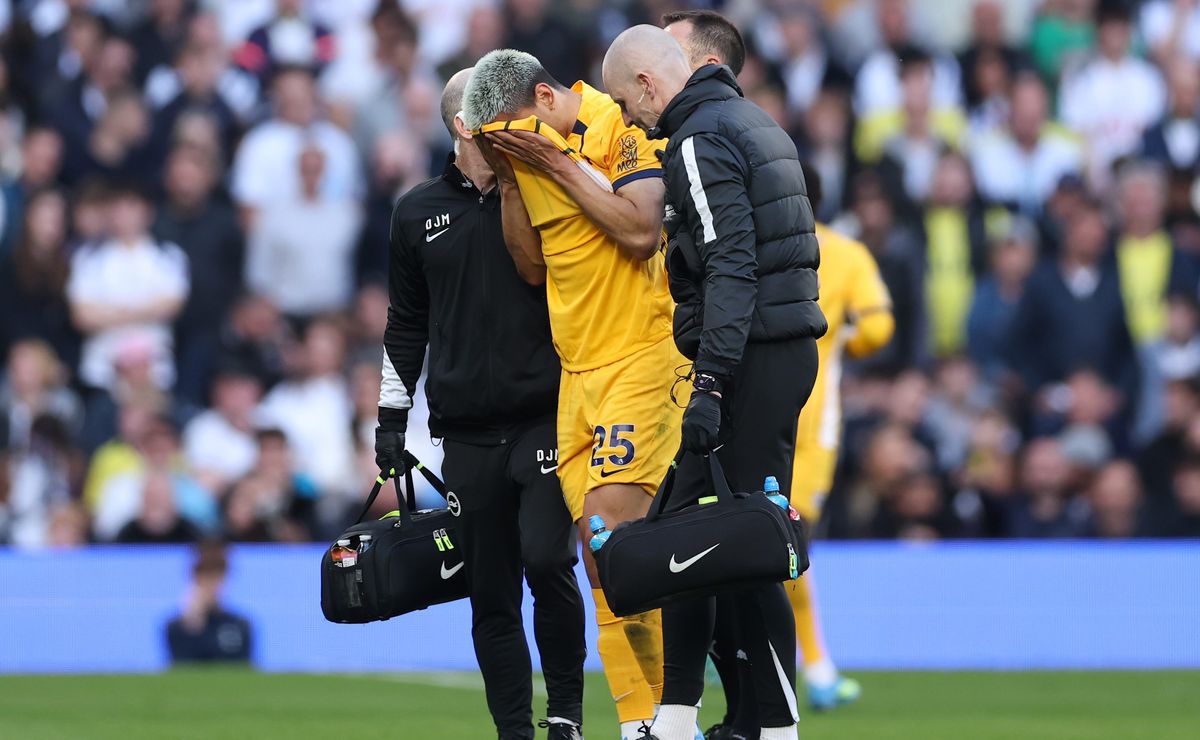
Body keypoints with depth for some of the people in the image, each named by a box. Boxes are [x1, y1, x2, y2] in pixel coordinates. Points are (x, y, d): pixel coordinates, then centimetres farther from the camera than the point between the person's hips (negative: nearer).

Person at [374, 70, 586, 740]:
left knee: (546, 560, -17)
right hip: (466, 431, 2)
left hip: (546, 417, -2)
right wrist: (392, 414, 16)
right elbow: (407, 322, 18)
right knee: (490, 595, 2)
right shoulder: (420, 213, 11)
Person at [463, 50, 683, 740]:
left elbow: (640, 233, -21)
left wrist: (561, 165, -16)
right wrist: (509, 178, 3)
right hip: (578, 370, 8)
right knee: (603, 556, 3)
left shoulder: (622, 126, -10)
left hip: (640, 359, -8)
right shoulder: (529, 150, 11)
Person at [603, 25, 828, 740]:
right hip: (787, 346, 10)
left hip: (751, 359, -10)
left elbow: (730, 267, -21)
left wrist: (711, 385, -23)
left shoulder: (702, 138, -12)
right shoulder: (752, 119, 19)